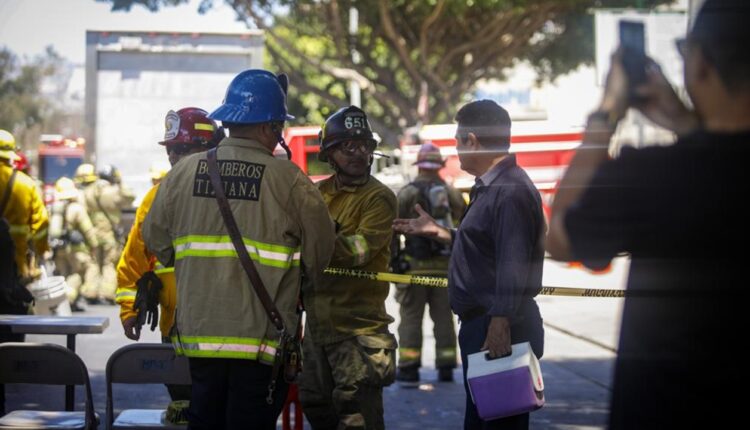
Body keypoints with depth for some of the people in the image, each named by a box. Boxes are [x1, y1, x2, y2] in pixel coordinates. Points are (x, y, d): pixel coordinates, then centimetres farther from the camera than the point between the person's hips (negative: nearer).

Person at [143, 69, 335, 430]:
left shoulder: (183, 172, 1)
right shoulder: (289, 180, -8)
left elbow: (156, 239, 10)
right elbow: (319, 252, -1)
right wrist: (297, 279, 21)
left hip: (199, 333, 4)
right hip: (262, 337, -3)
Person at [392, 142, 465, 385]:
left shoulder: (407, 193, -4)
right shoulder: (452, 194, 8)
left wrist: (393, 261, -6)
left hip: (416, 266, -3)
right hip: (445, 266, 3)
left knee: (411, 317, 1)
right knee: (443, 317, 11)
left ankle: (409, 368, -3)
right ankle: (446, 367, 13)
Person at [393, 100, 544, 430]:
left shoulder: (510, 191, -18)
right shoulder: (489, 188, 17)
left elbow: (512, 264, -26)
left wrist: (501, 324, -30)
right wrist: (439, 232, 26)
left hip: (500, 331, -12)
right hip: (479, 327, 12)